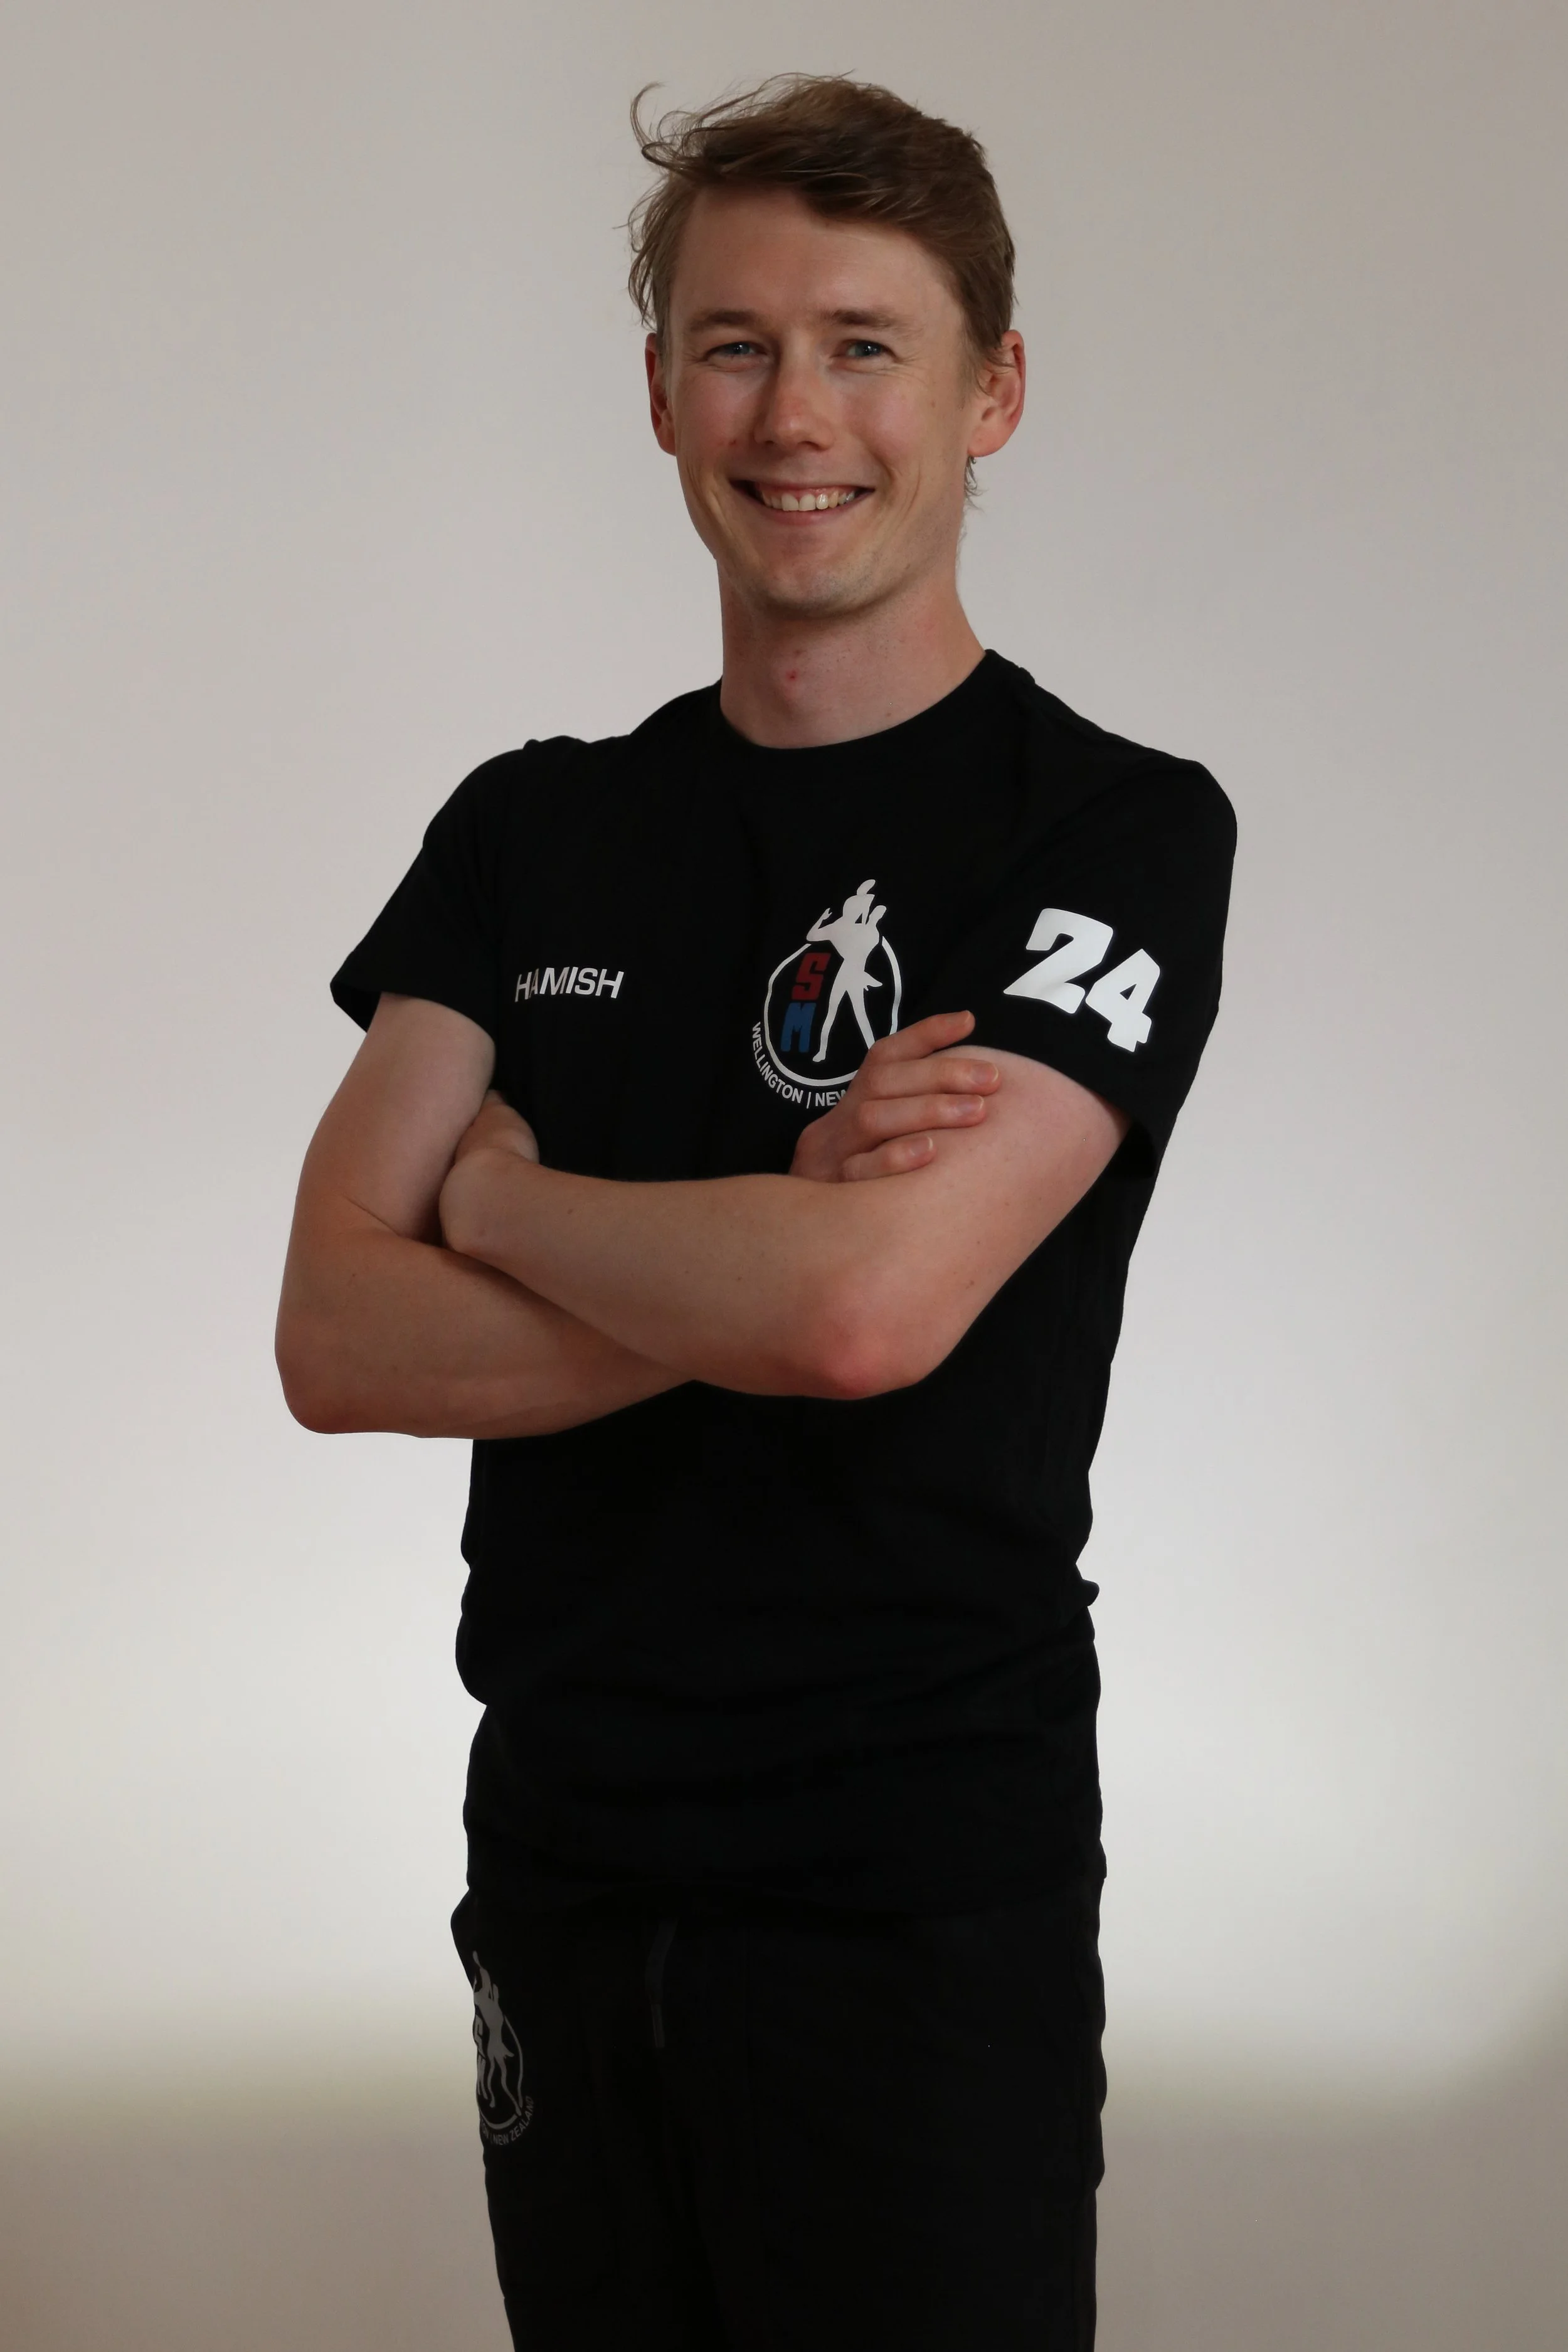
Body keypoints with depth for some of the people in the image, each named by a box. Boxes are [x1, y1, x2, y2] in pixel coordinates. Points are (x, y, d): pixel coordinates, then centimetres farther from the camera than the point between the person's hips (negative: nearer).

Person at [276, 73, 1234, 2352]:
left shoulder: (1120, 833, -9)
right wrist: (772, 1263, -16)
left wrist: (504, 1193, -7)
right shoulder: (530, 832, 6)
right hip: (563, 1860, 5)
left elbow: (868, 1306, -24)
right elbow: (335, 1342, -4)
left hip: (924, 1902, -5)